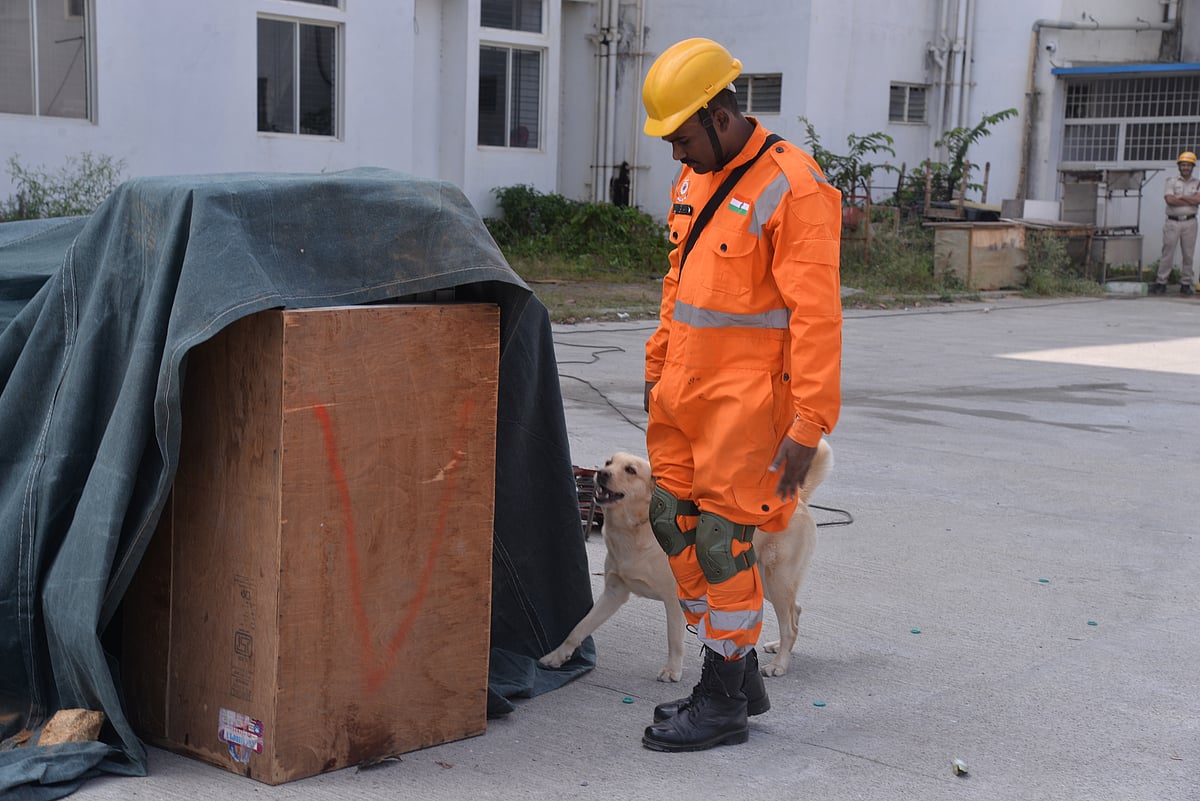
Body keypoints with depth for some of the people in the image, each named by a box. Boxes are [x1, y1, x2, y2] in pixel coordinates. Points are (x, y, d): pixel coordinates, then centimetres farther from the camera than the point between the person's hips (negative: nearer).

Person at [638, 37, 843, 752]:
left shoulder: (793, 189, -16)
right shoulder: (697, 179, 10)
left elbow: (817, 316, -19)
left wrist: (809, 425, -21)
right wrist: (659, 366, 20)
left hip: (745, 397, -9)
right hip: (686, 390, 9)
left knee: (722, 539, -3)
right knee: (675, 521, 11)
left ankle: (723, 706, 12)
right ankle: (742, 676, 25)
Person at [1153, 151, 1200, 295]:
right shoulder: (1170, 180, 4)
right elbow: (1170, 200, -11)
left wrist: (1180, 197, -10)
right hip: (1173, 222, -2)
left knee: (1188, 254, 4)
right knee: (1167, 252, -3)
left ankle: (1186, 284, 9)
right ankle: (1161, 282, -1)